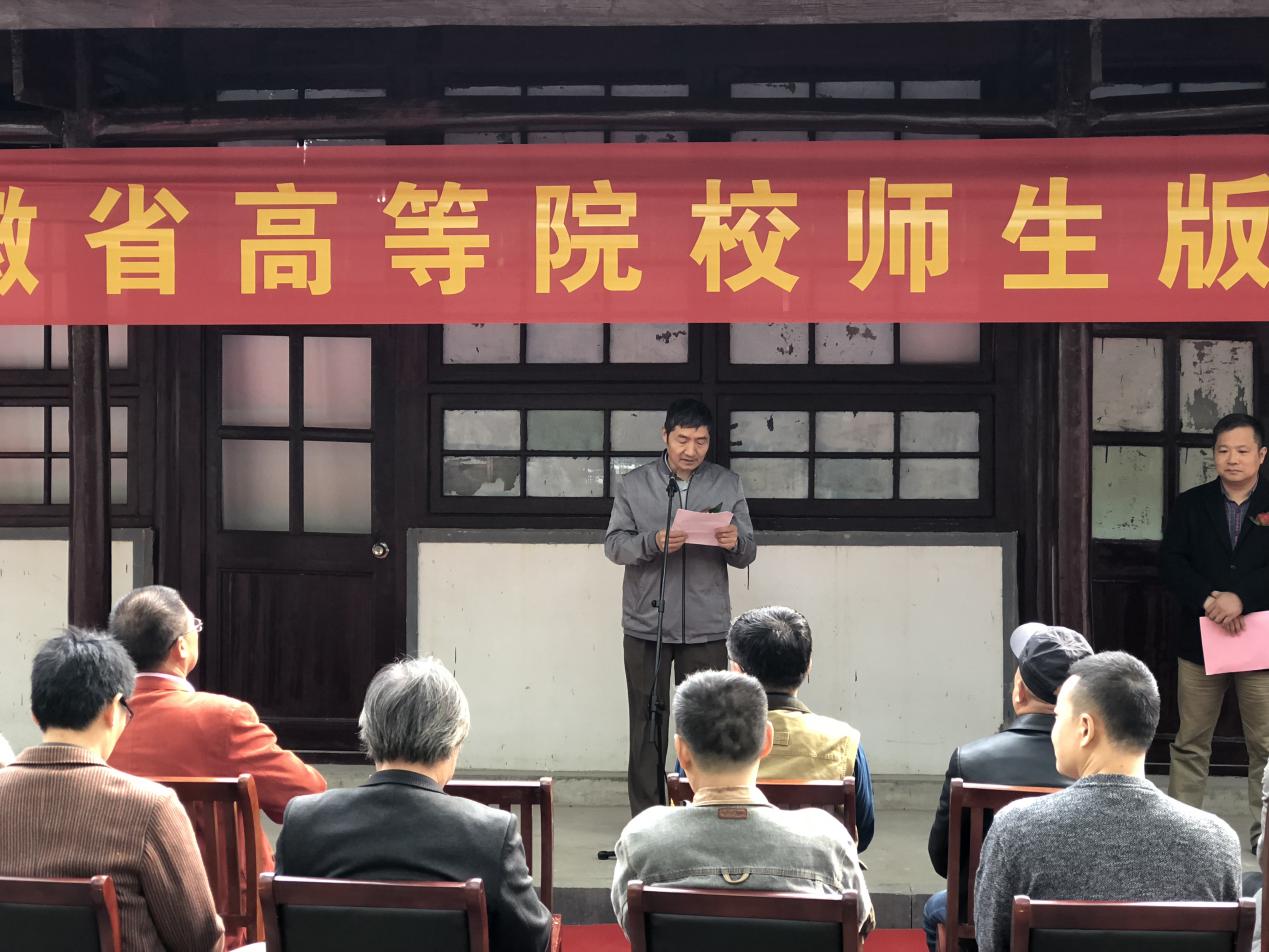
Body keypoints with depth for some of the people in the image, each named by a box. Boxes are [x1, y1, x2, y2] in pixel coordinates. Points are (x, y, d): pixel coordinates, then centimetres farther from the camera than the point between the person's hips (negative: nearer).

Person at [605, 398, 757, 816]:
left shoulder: (728, 486, 6)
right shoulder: (635, 484, 4)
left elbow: (747, 555, 6)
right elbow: (613, 544, -2)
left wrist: (736, 543, -18)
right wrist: (652, 542, -21)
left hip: (706, 628, 1)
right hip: (646, 626, 0)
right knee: (647, 726, 5)